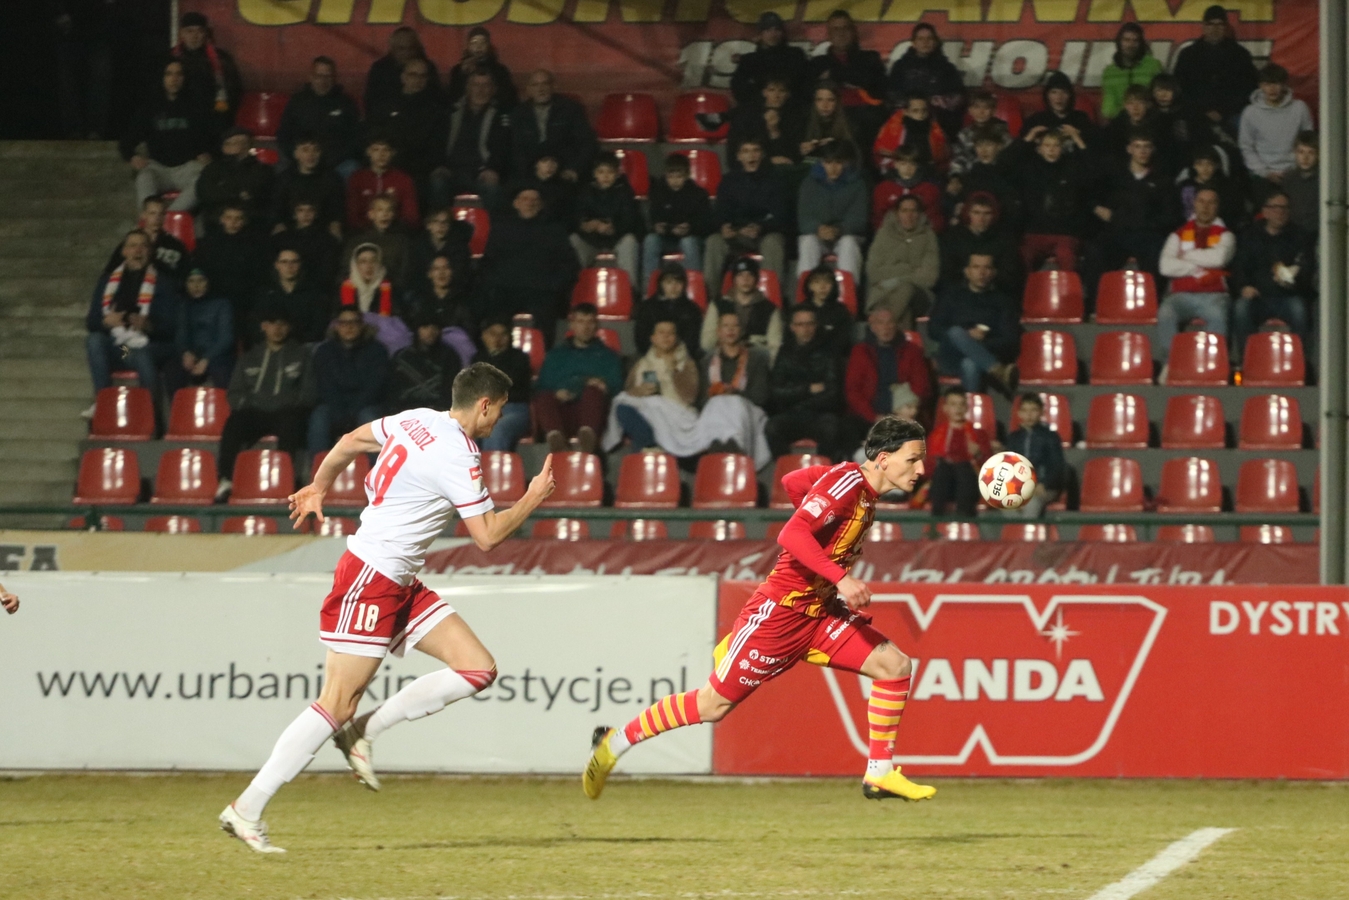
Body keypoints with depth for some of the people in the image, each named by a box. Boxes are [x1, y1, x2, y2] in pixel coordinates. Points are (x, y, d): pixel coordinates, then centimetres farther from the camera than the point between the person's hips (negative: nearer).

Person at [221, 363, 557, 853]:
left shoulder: (417, 421, 8)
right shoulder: (459, 457, -18)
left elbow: (350, 442, 21)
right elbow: (487, 536, -16)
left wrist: (318, 487, 37)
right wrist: (533, 499, -2)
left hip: (401, 585, 10)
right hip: (371, 579, -10)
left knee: (478, 668, 2)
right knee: (337, 704, -10)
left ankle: (364, 731, 6)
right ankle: (247, 809, -6)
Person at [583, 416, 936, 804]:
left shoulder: (863, 488, 5)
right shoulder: (845, 482, -21)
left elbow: (792, 482, 19)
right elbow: (790, 535, -32)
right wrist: (841, 578, -38)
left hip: (819, 611, 9)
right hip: (780, 611, -9)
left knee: (895, 665, -5)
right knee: (713, 705, 1)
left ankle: (880, 775, 2)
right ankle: (614, 742, 18)